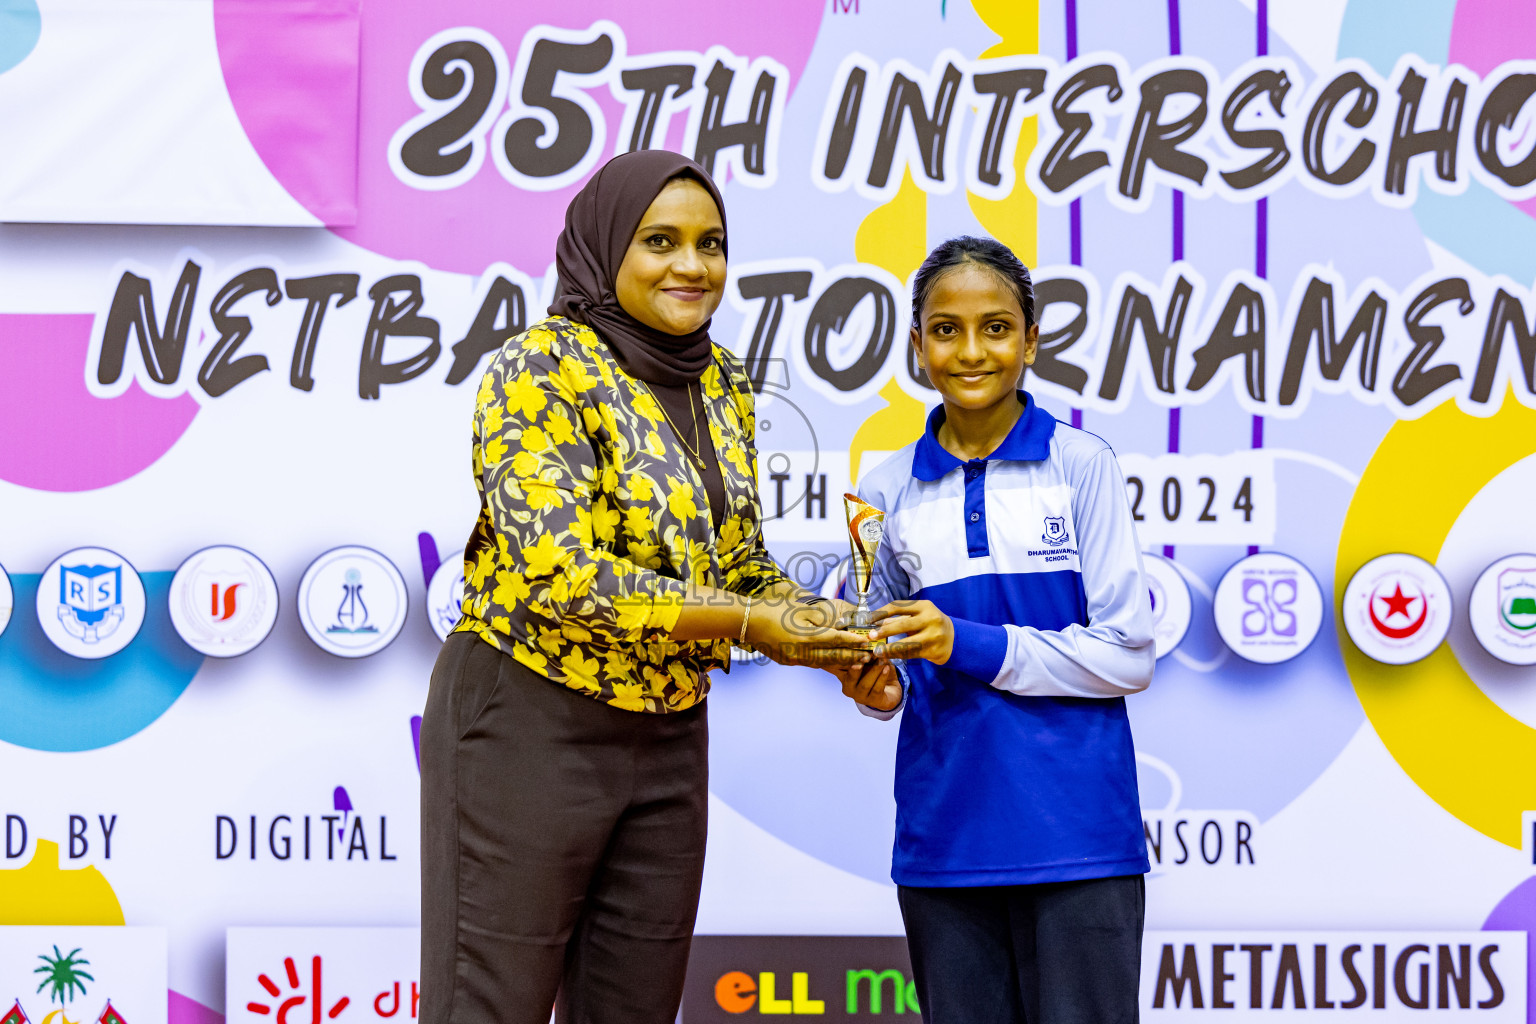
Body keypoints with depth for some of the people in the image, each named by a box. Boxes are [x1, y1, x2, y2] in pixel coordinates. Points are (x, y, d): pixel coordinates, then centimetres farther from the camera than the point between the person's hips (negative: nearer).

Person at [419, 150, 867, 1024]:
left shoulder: (722, 384, 9)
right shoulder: (541, 371, -13)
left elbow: (741, 564, 15)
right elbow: (559, 573, -23)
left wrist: (831, 632, -4)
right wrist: (744, 624, -23)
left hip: (670, 740, 7)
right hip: (531, 723, -7)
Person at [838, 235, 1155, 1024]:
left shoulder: (1080, 466, -2)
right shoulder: (889, 490, 9)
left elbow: (1128, 655, -5)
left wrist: (974, 647, -14)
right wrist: (878, 687, -6)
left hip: (1075, 832, -3)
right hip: (943, 833, 3)